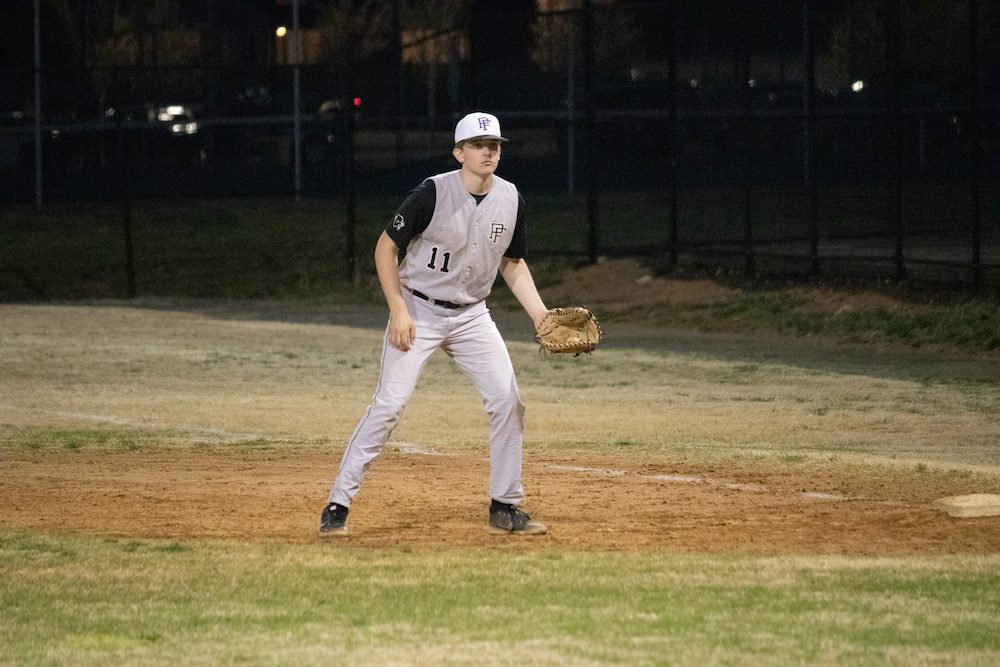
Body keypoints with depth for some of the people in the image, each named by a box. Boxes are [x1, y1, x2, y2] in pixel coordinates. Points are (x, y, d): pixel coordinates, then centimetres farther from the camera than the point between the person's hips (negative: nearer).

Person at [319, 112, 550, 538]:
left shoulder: (511, 200, -2)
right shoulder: (433, 194, -18)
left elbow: (512, 262, 12)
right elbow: (386, 247, -11)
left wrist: (539, 312, 0)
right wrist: (399, 310, -19)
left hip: (471, 315, 5)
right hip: (418, 310, -5)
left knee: (507, 400, -5)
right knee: (389, 403, -14)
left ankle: (505, 508, 8)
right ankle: (337, 505, -9)